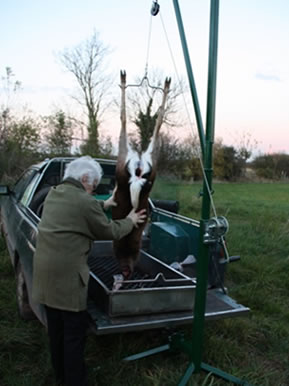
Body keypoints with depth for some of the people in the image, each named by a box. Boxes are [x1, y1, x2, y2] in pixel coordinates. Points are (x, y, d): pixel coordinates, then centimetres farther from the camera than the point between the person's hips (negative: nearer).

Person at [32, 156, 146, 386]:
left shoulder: (53, 194, 9)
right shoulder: (84, 201, -16)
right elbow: (110, 232, -4)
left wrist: (103, 205, 28)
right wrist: (130, 221, 12)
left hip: (45, 271, 9)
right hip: (67, 275, -9)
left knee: (55, 329, 20)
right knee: (74, 333, 5)